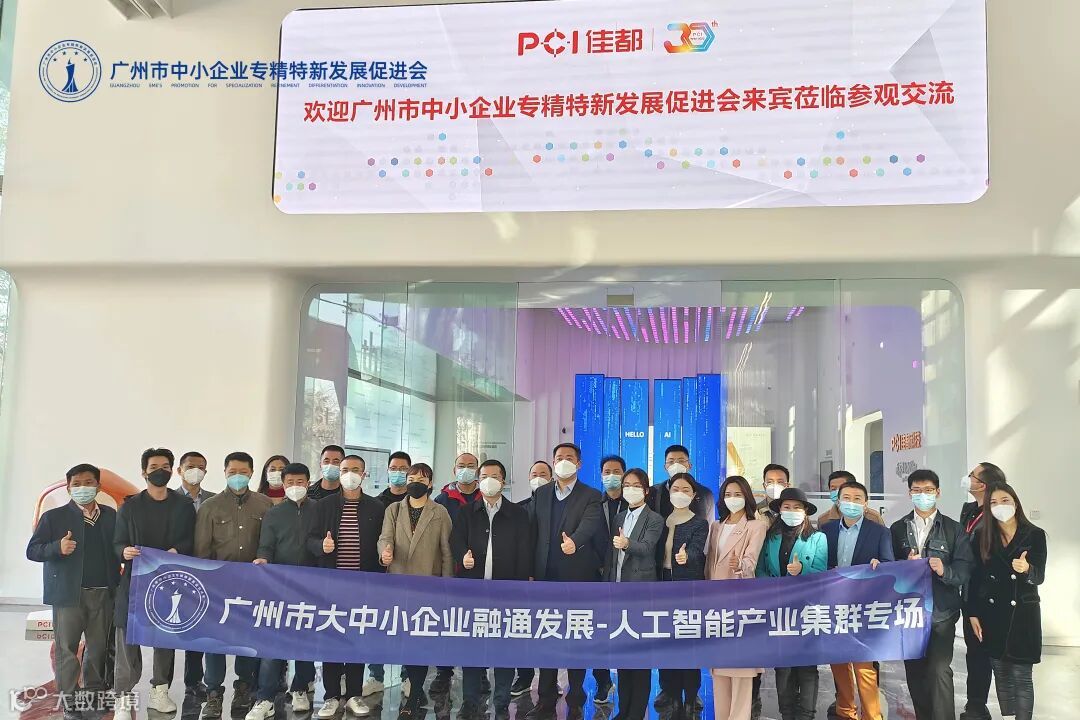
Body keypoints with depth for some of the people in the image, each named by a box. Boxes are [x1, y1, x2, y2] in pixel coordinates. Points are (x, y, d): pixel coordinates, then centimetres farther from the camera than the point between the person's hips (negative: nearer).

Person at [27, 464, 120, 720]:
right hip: (69, 594, -3)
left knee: (99, 647, 8)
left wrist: (117, 586, -4)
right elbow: (32, 551, -3)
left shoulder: (111, 516, 10)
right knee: (67, 649, 1)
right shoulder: (53, 517, 1)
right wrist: (57, 547, -22)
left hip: (103, 594, 3)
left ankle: (95, 695, 20)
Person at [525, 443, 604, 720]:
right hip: (546, 578, 4)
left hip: (577, 579, -3)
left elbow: (590, 525, -22)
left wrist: (574, 541, -43)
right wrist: (530, 571, 4)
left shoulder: (591, 497, -3)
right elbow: (534, 533, 9)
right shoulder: (540, 494, 10)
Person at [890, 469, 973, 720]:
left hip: (941, 612, -3)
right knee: (914, 671, 8)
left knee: (939, 670, -13)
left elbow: (965, 569, -4)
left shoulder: (954, 529, 3)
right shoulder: (898, 529, 10)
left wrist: (944, 571, -23)